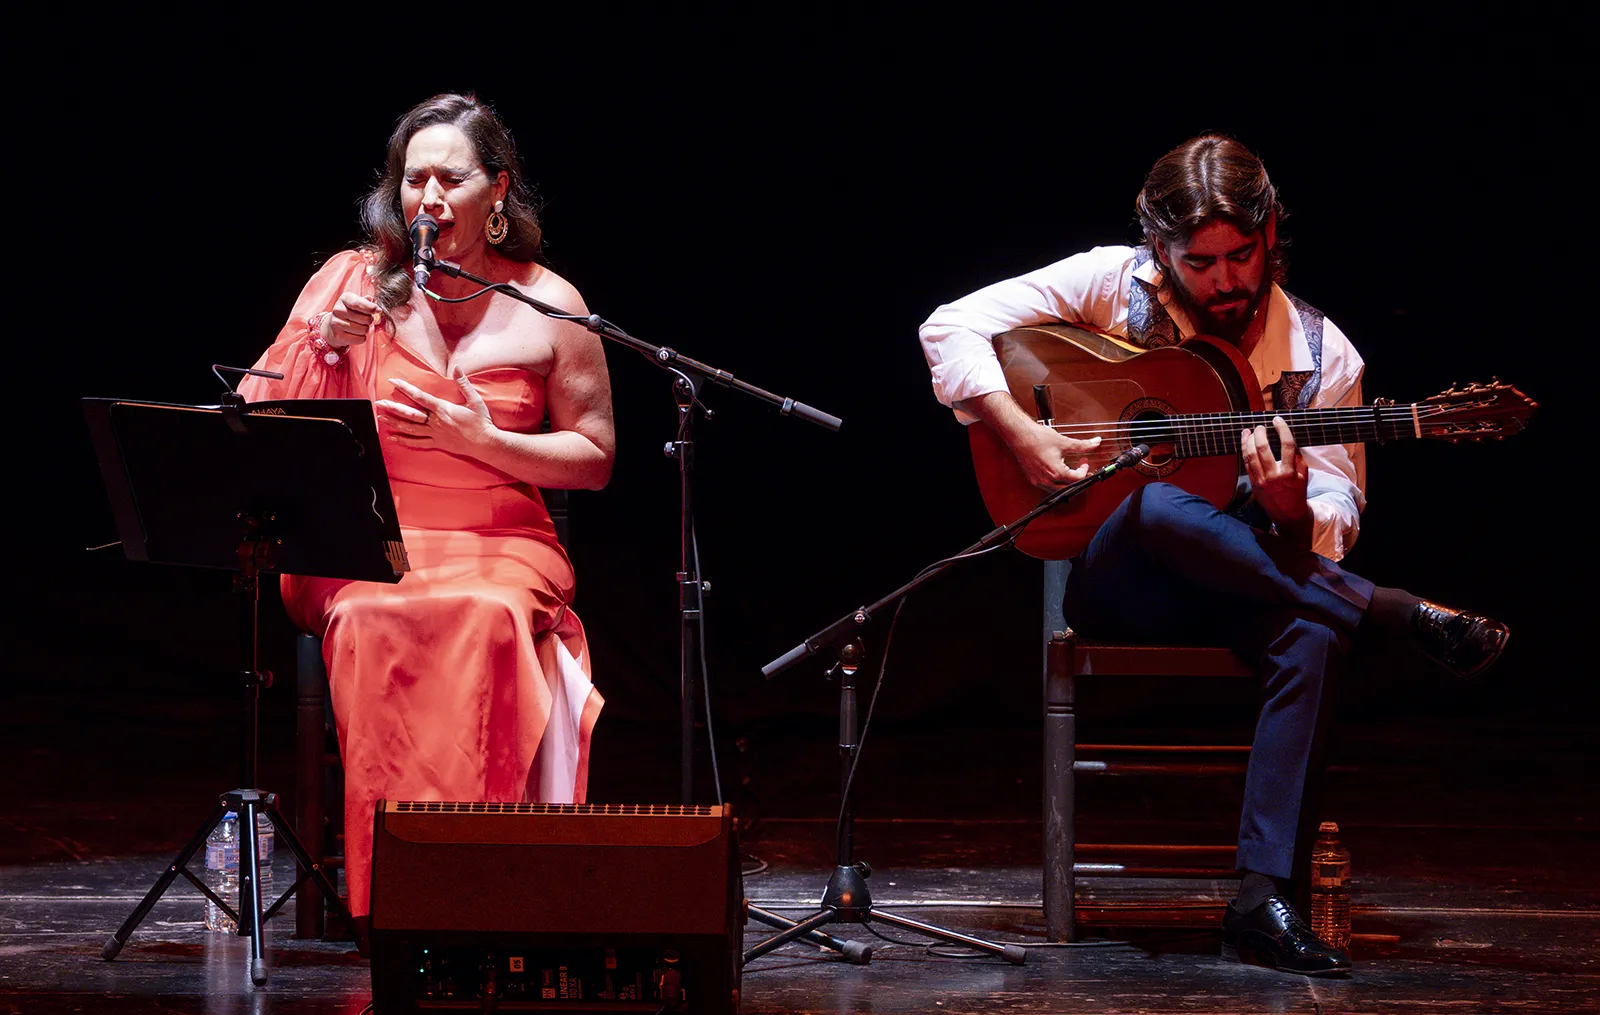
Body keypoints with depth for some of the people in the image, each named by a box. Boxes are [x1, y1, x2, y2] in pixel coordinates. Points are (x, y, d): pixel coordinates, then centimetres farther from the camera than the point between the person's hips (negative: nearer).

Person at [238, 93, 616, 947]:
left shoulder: (549, 308, 6)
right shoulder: (354, 283, 8)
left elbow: (594, 459, 9)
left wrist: (486, 442, -7)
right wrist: (325, 348, -10)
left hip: (501, 547, 0)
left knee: (487, 621, -36)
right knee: (372, 625, -35)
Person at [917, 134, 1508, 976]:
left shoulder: (1319, 356, 0)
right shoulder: (1113, 285, -2)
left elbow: (1331, 530, -1)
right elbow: (952, 327, -4)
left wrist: (1293, 511, -26)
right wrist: (1023, 438, -18)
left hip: (1255, 581, 1)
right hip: (1113, 579, -1)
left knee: (1313, 636, -36)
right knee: (1155, 506, -39)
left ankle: (1264, 899, -38)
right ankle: (1407, 619, -30)